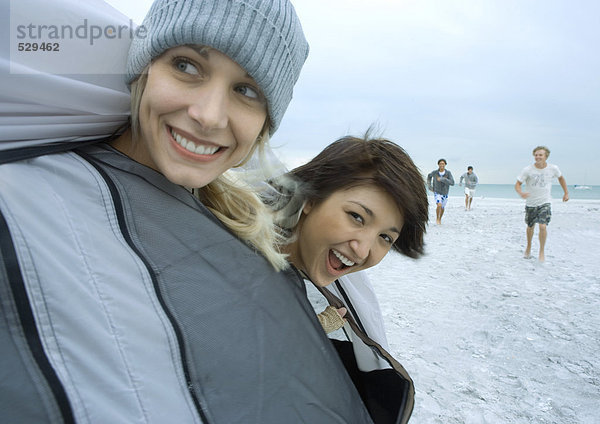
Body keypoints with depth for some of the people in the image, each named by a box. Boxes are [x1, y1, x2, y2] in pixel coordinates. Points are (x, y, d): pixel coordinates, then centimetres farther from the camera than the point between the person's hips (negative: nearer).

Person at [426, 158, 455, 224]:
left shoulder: (448, 172, -19)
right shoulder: (434, 172, -18)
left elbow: (452, 183, -28)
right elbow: (429, 176, 6)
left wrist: (442, 179, -37)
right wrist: (429, 186, -1)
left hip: (445, 193, 2)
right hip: (437, 192, -2)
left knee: (442, 208, 19)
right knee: (439, 205, -25)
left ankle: (440, 219, 47)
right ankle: (437, 218, -1)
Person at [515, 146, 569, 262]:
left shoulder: (553, 169, -7)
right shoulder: (527, 170, -13)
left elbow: (561, 178, 15)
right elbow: (517, 184, -12)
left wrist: (566, 193, 15)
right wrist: (521, 193, -33)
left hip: (545, 203, 0)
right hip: (531, 203, 1)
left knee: (543, 226, -16)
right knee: (530, 227, 15)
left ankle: (542, 251, 2)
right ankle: (528, 247, 41)